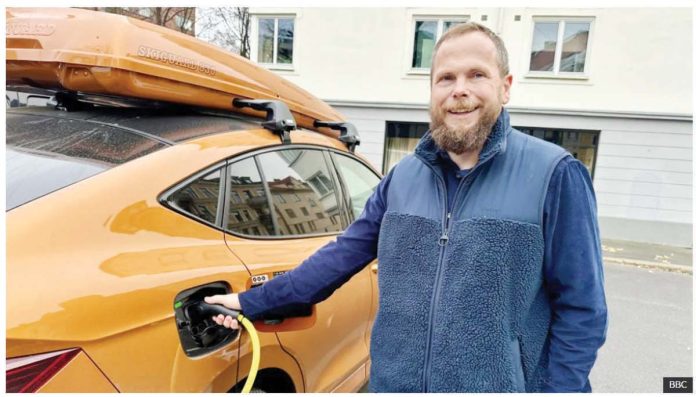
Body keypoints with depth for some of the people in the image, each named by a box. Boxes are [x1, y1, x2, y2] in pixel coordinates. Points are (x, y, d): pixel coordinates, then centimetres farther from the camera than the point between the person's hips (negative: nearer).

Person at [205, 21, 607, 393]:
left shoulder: (554, 175, -12)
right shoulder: (403, 176, 1)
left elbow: (581, 311, -8)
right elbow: (344, 253, 4)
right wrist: (254, 302, 4)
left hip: (501, 384, -3)